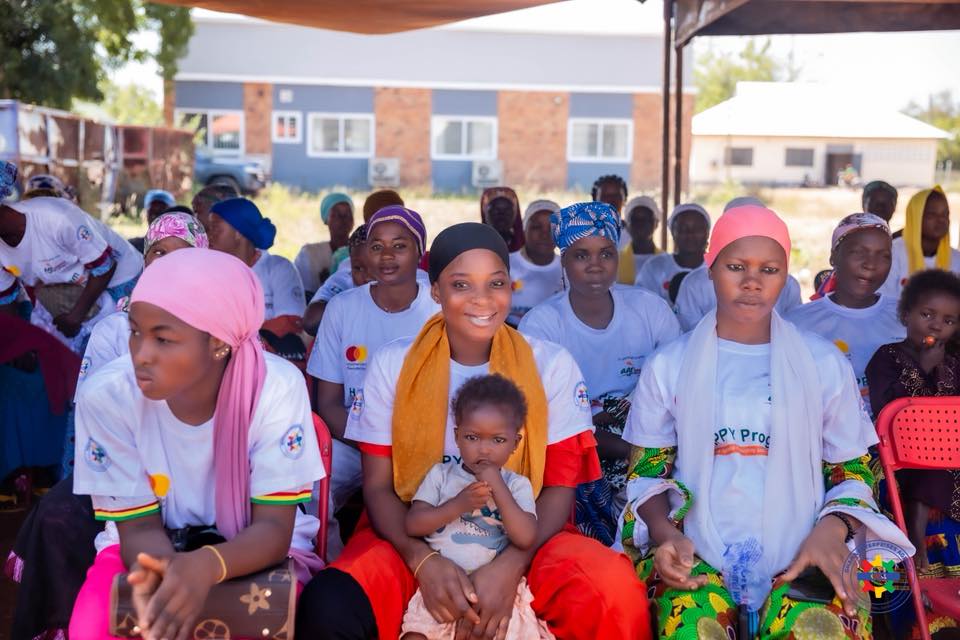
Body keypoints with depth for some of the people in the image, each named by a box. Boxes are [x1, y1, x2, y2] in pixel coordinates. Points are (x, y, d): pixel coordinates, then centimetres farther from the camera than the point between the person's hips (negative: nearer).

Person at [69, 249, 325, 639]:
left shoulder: (277, 388, -24)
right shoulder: (105, 396, -20)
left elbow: (274, 527, -20)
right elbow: (140, 526, -12)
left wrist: (206, 566, -41)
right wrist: (161, 571, -36)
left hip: (254, 548, -1)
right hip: (153, 549, 1)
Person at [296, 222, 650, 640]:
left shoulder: (552, 366, -1)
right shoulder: (392, 364, 0)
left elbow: (560, 486, -3)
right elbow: (378, 486, -1)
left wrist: (509, 566, -21)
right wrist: (423, 560, -20)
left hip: (521, 540, 0)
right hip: (412, 536, 1)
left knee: (617, 592, -30)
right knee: (328, 606, -29)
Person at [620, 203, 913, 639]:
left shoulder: (825, 364, 9)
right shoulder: (668, 366, 9)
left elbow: (853, 469, 12)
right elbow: (646, 471, 11)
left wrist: (832, 529, -10)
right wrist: (664, 533, -10)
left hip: (801, 557, 0)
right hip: (697, 558, 0)